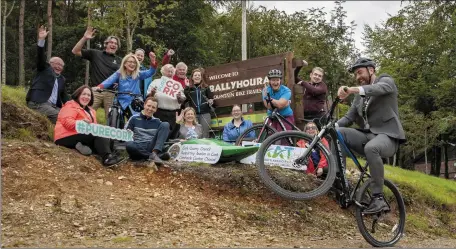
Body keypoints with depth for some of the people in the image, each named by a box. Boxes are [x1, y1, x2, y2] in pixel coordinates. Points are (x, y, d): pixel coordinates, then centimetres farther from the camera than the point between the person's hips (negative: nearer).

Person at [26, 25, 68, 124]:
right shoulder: (45, 69, 11)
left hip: (53, 106, 6)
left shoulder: (62, 79, 24)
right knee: (59, 116, -25)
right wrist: (41, 40, -19)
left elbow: (63, 96, 27)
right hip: (38, 103, -6)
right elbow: (40, 56, -5)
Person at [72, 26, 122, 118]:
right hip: (95, 90, -1)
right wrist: (85, 38, -7)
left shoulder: (119, 60, 15)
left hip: (111, 93, 2)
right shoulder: (95, 53, 10)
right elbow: (75, 51, 6)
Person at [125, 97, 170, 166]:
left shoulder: (157, 121, 16)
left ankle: (155, 153, -30)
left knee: (165, 124, -13)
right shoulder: (134, 118, 9)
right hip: (138, 147, -2)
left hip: (152, 147, 2)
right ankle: (154, 155, -28)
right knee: (129, 145, -38)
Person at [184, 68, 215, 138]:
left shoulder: (205, 88, 11)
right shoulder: (188, 88, 6)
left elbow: (211, 97, 12)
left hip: (205, 113, 1)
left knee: (205, 135, 1)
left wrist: (211, 102, -9)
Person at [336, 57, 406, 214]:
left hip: (386, 135, -6)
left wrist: (353, 90, -43)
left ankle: (378, 198, -30)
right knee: (337, 133, -17)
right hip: (366, 135, 6)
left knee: (371, 148, -39)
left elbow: (380, 88, -25)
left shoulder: (386, 81, 2)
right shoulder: (359, 96, 20)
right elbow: (349, 117, 11)